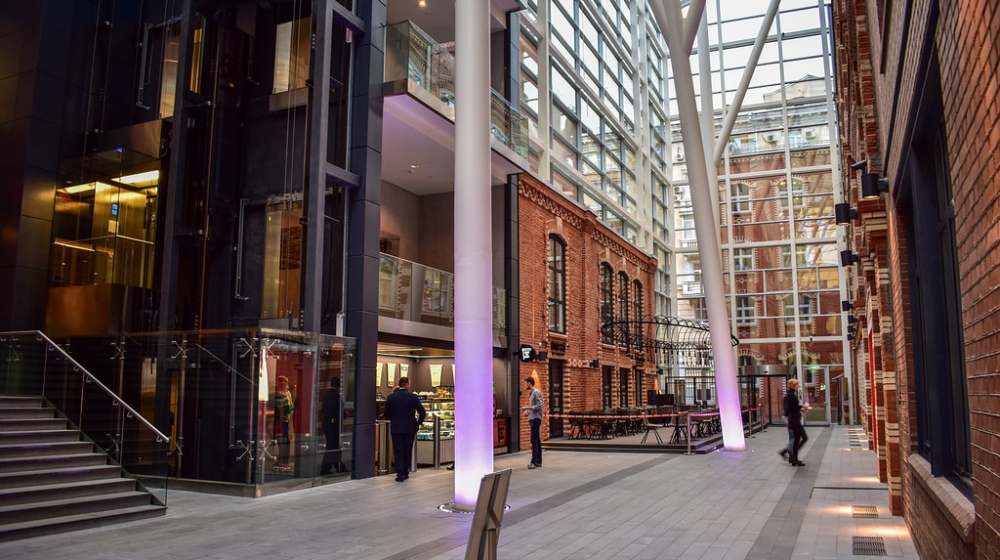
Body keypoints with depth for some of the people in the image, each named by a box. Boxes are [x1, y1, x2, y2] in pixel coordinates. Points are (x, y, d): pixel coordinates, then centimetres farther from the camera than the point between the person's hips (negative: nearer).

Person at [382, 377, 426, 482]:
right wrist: (418, 423, 8)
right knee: (407, 451, 13)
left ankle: (400, 473, -5)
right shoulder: (413, 397, -6)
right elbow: (422, 412, -9)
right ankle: (405, 472, 20)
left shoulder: (391, 397, -3)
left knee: (398, 451, 3)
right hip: (410, 428, 0)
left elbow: (386, 414, 1)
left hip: (396, 428, 0)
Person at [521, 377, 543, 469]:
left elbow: (539, 406, -19)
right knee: (537, 441, 11)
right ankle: (538, 461, 14)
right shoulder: (531, 393, 17)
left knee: (534, 441, -12)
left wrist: (527, 407, -19)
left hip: (536, 419, -10)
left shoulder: (536, 392, -11)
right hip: (532, 419, 10)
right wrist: (527, 411, 10)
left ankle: (534, 462, -13)